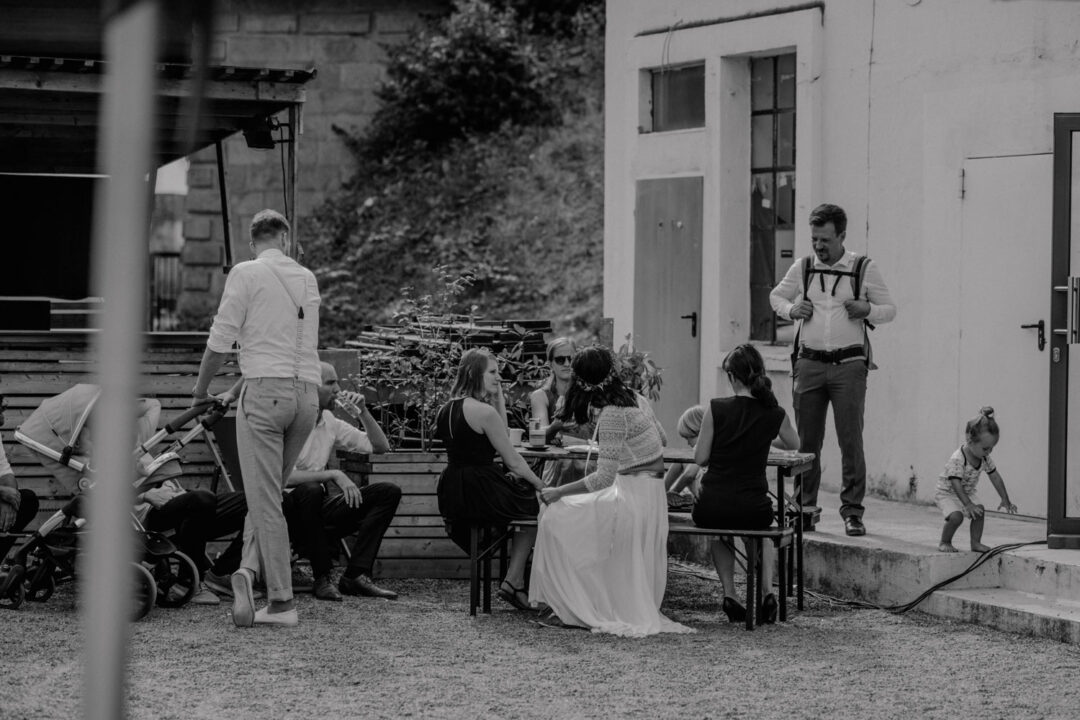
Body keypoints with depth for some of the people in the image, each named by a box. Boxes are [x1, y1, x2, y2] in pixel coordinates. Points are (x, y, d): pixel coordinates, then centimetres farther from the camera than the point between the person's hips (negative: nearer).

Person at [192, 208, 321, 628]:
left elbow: (221, 338, -3)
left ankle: (282, 602, -8)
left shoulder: (246, 274, 0)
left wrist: (201, 386, 12)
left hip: (266, 388, -5)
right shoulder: (307, 279, 16)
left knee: (265, 499, -3)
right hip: (307, 392, 5)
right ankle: (250, 569, -7)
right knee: (268, 494, 14)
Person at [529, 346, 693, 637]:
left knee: (556, 518, -2)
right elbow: (662, 439, 22)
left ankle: (572, 608, 0)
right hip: (651, 500, 9)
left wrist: (558, 492, -13)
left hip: (632, 501, -9)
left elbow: (604, 478, -20)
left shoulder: (612, 416, -19)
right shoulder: (636, 400, 6)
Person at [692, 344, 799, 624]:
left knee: (718, 532, 37)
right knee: (761, 532, 38)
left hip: (710, 508, -1)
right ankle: (767, 590, 17)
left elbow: (700, 458, -2)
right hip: (752, 508, 1)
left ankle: (729, 594, 20)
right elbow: (794, 445, 20)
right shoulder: (774, 414, -2)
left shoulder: (716, 408, -8)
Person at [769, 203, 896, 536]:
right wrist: (791, 310, 4)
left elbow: (890, 308, 9)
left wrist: (868, 310, -11)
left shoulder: (865, 269, 3)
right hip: (809, 362, 2)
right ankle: (805, 508, 14)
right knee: (807, 441, 5)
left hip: (848, 364, -2)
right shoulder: (802, 268, 9)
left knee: (851, 440, -8)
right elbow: (776, 296, 24)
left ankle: (852, 511, -4)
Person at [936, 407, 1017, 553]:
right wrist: (968, 505, -45)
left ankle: (976, 542, -4)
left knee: (979, 511, -17)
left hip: (967, 493, 7)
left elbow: (995, 477, 2)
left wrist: (1005, 500, 2)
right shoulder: (957, 459, -33)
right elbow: (956, 485, -37)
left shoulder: (985, 459, -9)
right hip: (947, 493, -7)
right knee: (955, 516, -27)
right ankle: (944, 543, -4)